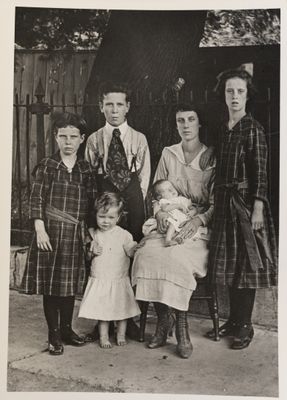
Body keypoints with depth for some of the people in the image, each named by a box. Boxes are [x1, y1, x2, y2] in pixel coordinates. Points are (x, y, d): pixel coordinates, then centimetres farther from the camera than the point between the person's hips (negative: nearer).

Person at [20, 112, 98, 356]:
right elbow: (36, 199, -6)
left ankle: (67, 329, 26)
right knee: (50, 283, 3)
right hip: (51, 232, -3)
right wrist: (40, 229, -14)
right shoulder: (47, 166, -1)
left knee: (70, 283, 11)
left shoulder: (86, 169, 7)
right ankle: (54, 334, 14)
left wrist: (90, 230, 9)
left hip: (76, 235, 3)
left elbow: (93, 203, 11)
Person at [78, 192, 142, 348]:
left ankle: (121, 335, 26)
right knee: (101, 311, 6)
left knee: (122, 309, 9)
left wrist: (134, 247, -29)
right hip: (99, 281, 2)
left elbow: (130, 253, -9)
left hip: (119, 280, -2)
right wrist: (93, 252, -10)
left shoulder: (124, 235, -7)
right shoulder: (94, 235, 3)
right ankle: (103, 337, 20)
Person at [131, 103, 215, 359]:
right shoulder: (168, 154, 11)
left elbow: (216, 203, 0)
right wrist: (160, 212, -6)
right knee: (148, 253, -27)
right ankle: (162, 320, -13)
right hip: (168, 223, 3)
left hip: (198, 227, -3)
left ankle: (181, 327, -18)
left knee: (176, 257, -32)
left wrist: (200, 219, -18)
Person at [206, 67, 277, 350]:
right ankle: (233, 320, 24)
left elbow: (260, 173, -13)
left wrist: (257, 209, -19)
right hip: (224, 202, 7)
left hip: (246, 201, -7)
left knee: (246, 262, 0)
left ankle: (245, 326, 12)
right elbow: (220, 172, 13)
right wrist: (215, 202, 10)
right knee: (229, 262, 12)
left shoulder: (253, 129, -8)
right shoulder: (223, 130, 11)